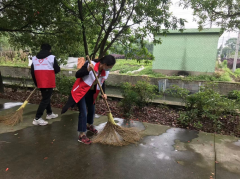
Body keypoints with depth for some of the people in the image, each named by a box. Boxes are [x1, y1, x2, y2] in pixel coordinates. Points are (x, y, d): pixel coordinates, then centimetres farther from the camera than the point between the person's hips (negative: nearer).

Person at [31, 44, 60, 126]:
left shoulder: (34, 58, 12)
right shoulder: (52, 57, -5)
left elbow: (32, 72, 12)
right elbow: (57, 70, -8)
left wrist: (36, 83, 20)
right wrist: (52, 69, 16)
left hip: (40, 83, 6)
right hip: (49, 83, -6)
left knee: (46, 97, 21)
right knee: (45, 99, -2)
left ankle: (49, 113, 34)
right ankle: (37, 118, -5)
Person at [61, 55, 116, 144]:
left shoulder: (106, 72, -7)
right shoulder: (90, 64, -26)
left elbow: (102, 82, 8)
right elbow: (77, 75, -26)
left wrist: (103, 93, -7)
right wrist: (88, 70, -40)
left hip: (91, 92, 7)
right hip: (81, 91, -7)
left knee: (92, 110, 19)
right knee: (83, 112, -9)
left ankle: (89, 125, 48)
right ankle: (82, 135, 3)